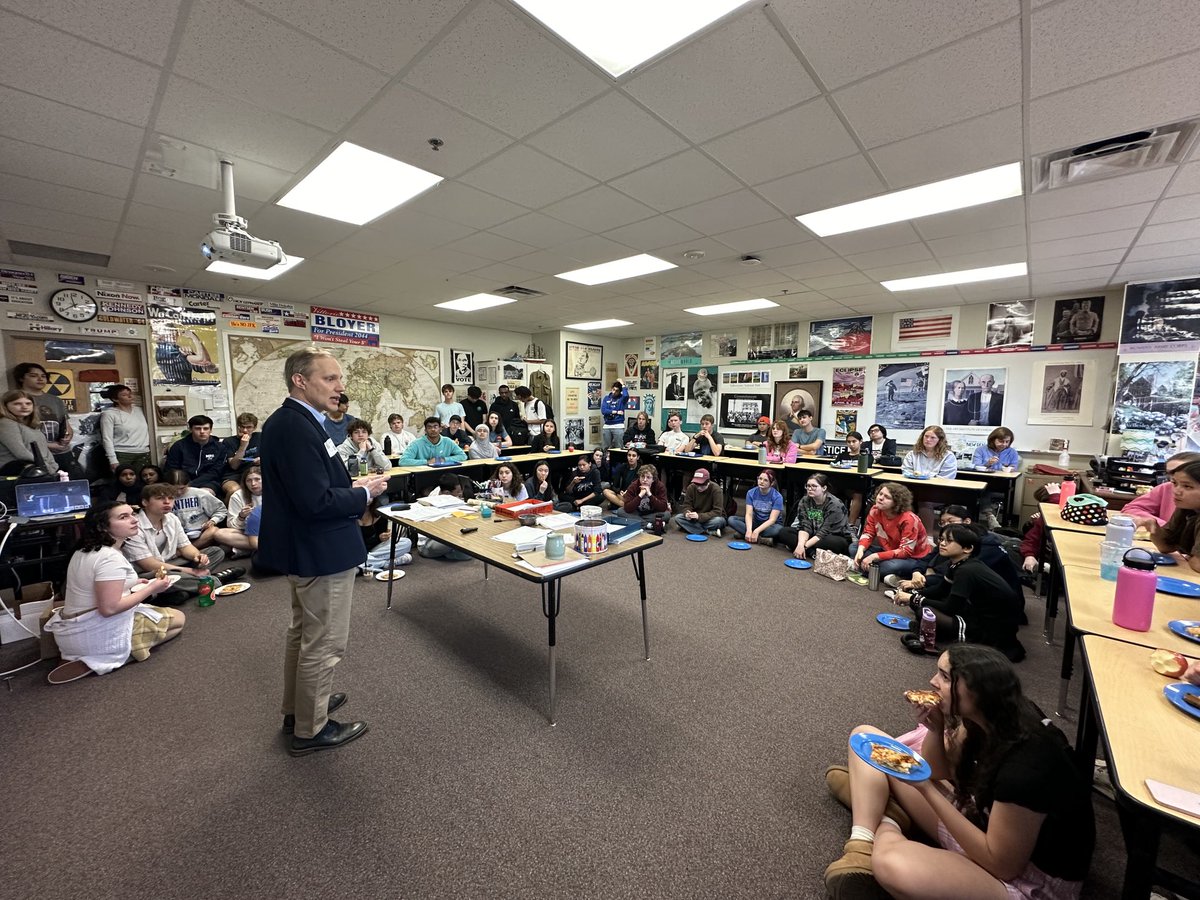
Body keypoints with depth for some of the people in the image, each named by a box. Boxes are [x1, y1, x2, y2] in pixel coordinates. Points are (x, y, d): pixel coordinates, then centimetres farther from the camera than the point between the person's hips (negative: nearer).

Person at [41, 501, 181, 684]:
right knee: (179, 619, 1)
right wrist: (151, 589, -17)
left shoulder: (86, 549, 6)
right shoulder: (111, 558, -25)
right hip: (95, 634, -9)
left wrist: (131, 584, 13)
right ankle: (117, 656, -8)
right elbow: (109, 608, -27)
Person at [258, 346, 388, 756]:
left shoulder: (285, 422, 6)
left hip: (303, 548, 11)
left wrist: (351, 486, 4)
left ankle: (298, 708, 45)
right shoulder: (298, 428, -26)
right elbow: (316, 502, -30)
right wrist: (364, 493, -15)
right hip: (321, 552, -11)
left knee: (303, 634, 26)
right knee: (323, 644, 7)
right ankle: (310, 729, 26)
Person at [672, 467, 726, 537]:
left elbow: (717, 511, -24)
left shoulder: (716, 489, -21)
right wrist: (687, 513, -30)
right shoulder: (691, 487, -10)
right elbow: (687, 505, -5)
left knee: (719, 521, -37)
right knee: (678, 518, -21)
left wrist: (699, 516, -37)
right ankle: (708, 531, -25)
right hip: (696, 518, 4)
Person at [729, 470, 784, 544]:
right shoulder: (751, 493, -8)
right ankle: (761, 539, -29)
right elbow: (749, 514, -16)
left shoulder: (777, 497, -16)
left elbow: (772, 519, -23)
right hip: (755, 522, 3)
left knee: (779, 529, -38)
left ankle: (743, 533, -31)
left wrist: (756, 531, -35)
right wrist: (749, 530, -34)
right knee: (731, 519, -20)